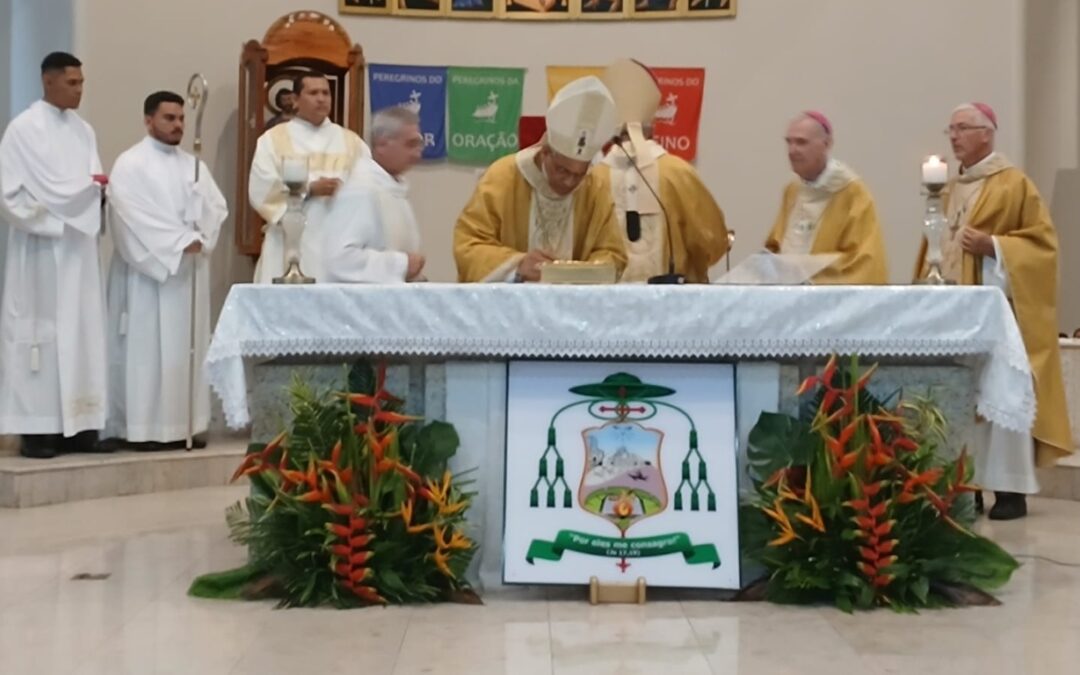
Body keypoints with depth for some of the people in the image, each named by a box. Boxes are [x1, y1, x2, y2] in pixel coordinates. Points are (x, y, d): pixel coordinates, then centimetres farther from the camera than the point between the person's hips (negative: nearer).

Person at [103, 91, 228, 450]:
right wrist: (181, 243, -16)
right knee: (147, 349, -5)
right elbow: (134, 218, -14)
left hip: (190, 270, 6)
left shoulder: (193, 164, 15)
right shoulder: (130, 165, -4)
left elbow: (217, 206, 7)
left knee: (187, 348, 5)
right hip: (149, 270, -6)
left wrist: (200, 240, -11)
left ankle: (182, 424, 9)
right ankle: (145, 427, -3)